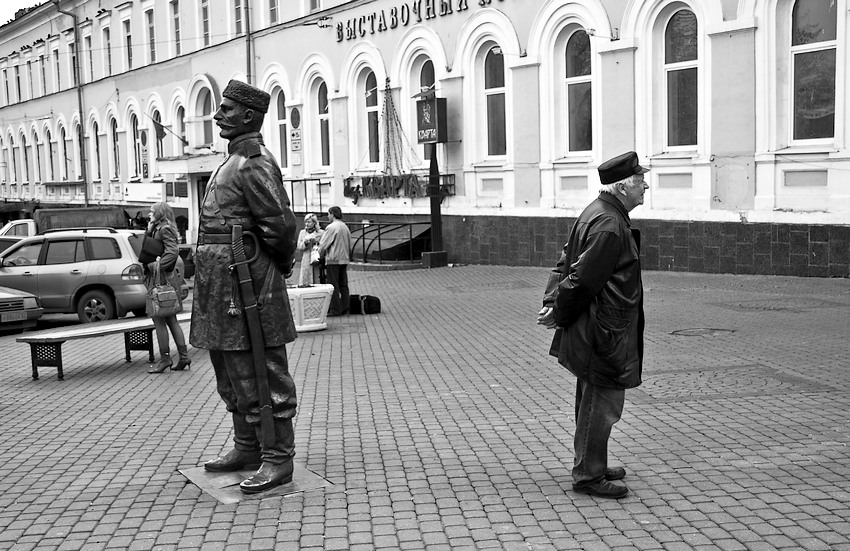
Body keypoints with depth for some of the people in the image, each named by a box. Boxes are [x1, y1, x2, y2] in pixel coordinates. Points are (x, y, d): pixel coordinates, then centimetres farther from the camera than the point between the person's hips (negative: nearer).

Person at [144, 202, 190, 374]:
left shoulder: (165, 229, -11)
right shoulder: (157, 229, 18)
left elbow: (173, 252, -22)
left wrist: (155, 266, -20)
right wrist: (149, 230, 6)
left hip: (162, 279, -10)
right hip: (158, 279, 10)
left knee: (159, 319, -5)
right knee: (170, 320, 10)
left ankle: (165, 358, -1)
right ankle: (183, 356, 11)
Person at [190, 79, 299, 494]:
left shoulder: (253, 163, -14)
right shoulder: (234, 161, 17)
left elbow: (280, 225, -20)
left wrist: (281, 265, -4)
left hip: (245, 281, -11)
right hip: (221, 283, 11)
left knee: (260, 374, -4)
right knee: (231, 373, 18)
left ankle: (278, 459, 5)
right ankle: (248, 448, 30)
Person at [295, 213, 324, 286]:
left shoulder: (321, 233, 5)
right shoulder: (302, 232, 16)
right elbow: (299, 247, 10)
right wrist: (305, 242, -9)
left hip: (317, 262, -3)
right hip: (305, 262, 3)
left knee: (318, 284, -6)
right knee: (304, 283, -5)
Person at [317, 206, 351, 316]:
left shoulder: (331, 227, -13)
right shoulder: (345, 227, 11)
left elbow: (323, 245, -10)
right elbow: (349, 245, 17)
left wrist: (320, 254, 7)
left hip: (333, 260, -7)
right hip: (344, 259, 7)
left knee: (333, 286, -3)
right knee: (343, 285, 11)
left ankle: (334, 309, -2)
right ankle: (345, 308, 13)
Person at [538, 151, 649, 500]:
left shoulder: (599, 213, 12)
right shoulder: (609, 226, -22)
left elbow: (566, 261, 13)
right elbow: (582, 280, -22)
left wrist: (552, 301, 3)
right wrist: (558, 314, -10)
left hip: (593, 333, 11)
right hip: (603, 332, -11)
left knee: (592, 402, 20)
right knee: (602, 404, -1)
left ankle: (591, 466, 33)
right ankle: (588, 476, 10)